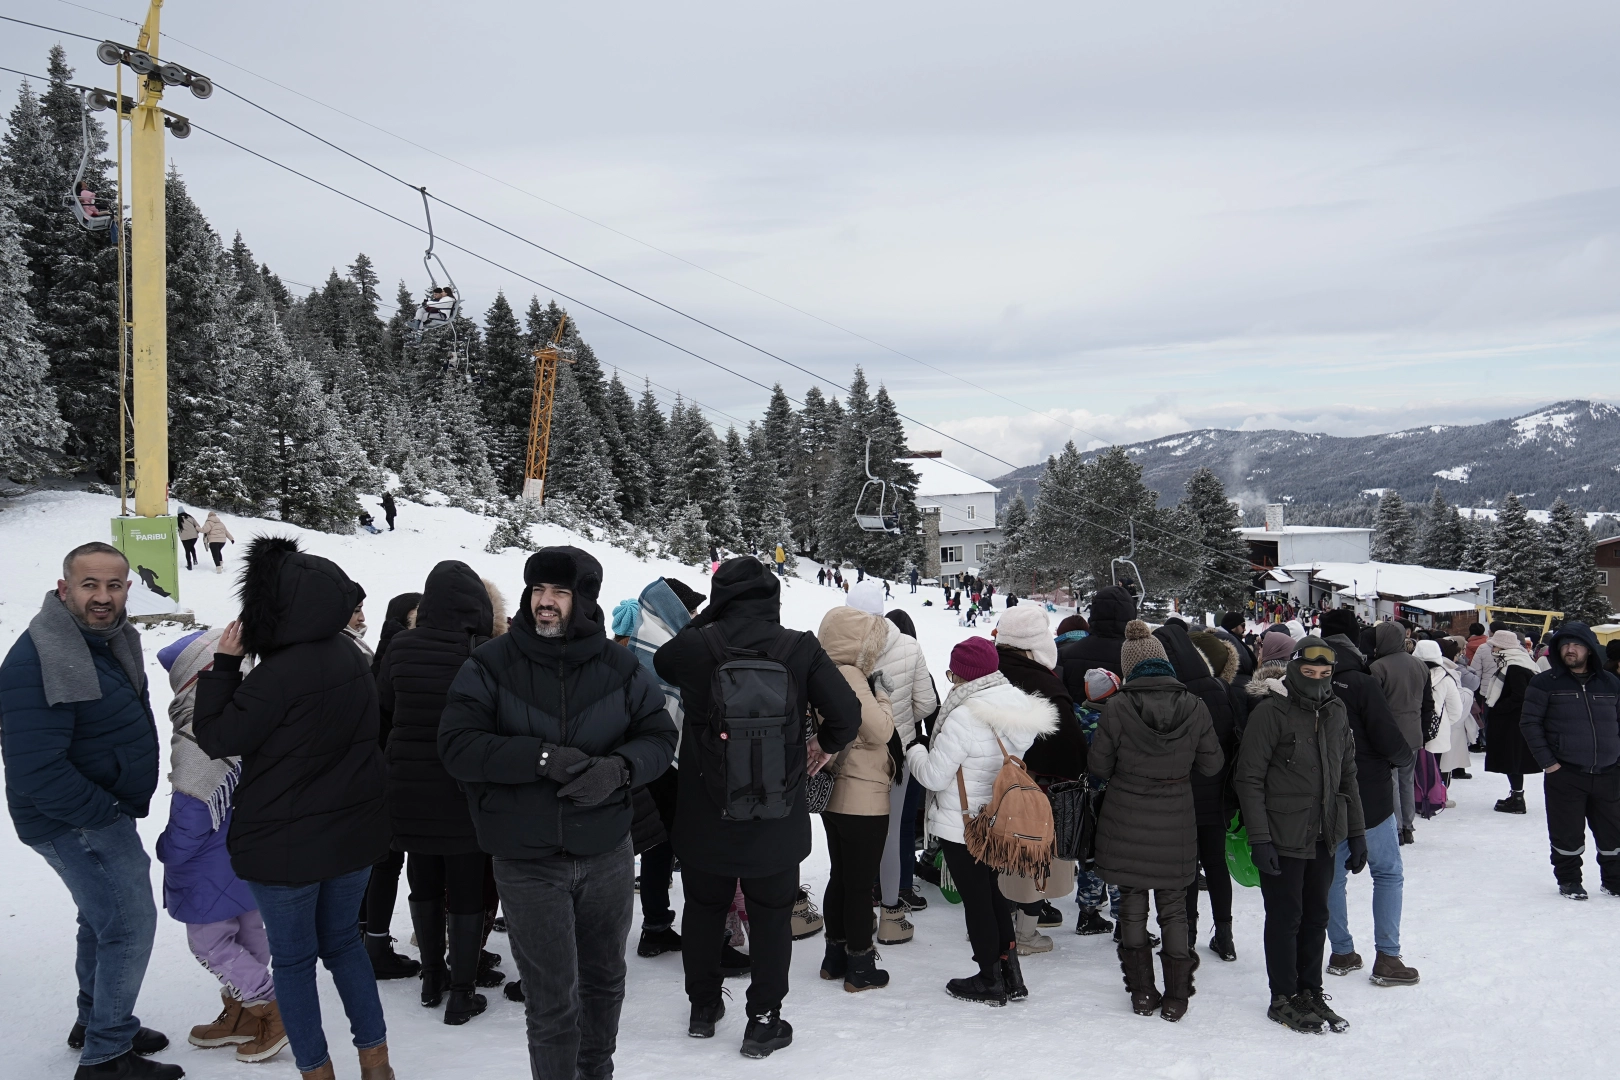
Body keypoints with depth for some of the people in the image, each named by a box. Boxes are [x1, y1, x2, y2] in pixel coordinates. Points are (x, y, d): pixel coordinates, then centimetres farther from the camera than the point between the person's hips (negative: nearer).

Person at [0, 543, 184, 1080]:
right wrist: (106, 813, -22)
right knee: (129, 924, -4)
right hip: (72, 820, -10)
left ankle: (95, 1022, 42)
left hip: (104, 808, 10)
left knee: (105, 918, 23)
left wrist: (120, 805, 10)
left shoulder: (110, 637, 3)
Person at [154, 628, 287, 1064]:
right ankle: (242, 1015, 31)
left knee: (208, 939, 5)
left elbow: (191, 811, -22)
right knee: (246, 933, 17)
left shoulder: (195, 738, -25)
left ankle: (271, 1009, 7)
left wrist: (169, 851, -4)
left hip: (212, 865, -8)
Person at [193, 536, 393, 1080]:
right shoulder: (352, 658, -2)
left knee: (293, 958, 11)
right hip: (352, 832, 7)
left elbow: (217, 738, -13)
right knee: (342, 939, 21)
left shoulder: (280, 674, -26)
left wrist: (224, 663, -7)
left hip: (288, 843, -7)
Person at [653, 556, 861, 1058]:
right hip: (775, 824, -1)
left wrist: (705, 618, 11)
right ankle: (763, 1021, 19)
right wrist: (825, 745, 7)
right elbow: (846, 712, -13)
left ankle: (703, 1007, 34)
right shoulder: (801, 648, -12)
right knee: (770, 915, 14)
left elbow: (662, 662, 13)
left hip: (704, 815, 1)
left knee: (703, 907, 20)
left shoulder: (697, 645, -11)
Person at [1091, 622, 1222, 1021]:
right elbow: (1211, 764, 0)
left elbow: (1099, 766, -7)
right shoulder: (1194, 706, -9)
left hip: (1126, 823, -1)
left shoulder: (1118, 707, -15)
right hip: (1176, 823, 2)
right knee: (1174, 909, 14)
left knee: (1132, 906, 13)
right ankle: (1176, 997, 18)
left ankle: (1141, 992, 19)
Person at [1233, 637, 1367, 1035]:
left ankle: (1310, 992, 27)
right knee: (1285, 919, 4)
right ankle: (1284, 999, 16)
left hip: (1324, 837, 6)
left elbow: (1347, 776, 16)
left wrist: (1356, 833, 13)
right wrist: (1259, 838, -17)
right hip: (1283, 838, -6)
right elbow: (1249, 779, -13)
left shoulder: (1336, 712, 8)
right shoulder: (1271, 712, -13)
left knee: (1316, 917, 14)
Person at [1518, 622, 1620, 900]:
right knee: (1567, 835, 3)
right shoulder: (1545, 683, -3)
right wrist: (1546, 761, -9)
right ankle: (1568, 880, 20)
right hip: (1564, 774, -3)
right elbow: (1530, 722, -4)